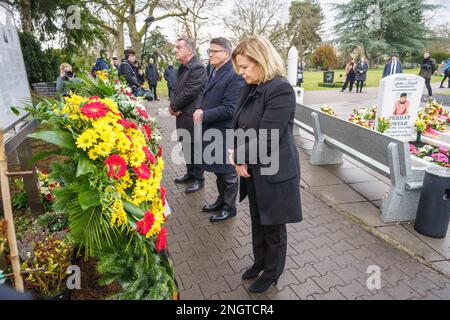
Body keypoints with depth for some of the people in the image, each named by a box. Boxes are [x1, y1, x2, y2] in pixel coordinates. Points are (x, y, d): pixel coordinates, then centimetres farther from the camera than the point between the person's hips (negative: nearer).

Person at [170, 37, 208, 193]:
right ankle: (190, 173, 34)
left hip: (193, 116, -8)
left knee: (195, 148, 3)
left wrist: (174, 107, -10)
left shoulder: (198, 68, -16)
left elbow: (189, 92, -21)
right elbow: (175, 89, 14)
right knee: (186, 146, 18)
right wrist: (173, 105, -5)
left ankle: (199, 179, 18)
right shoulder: (181, 68, 14)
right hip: (182, 116, 9)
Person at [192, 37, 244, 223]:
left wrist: (204, 115, -19)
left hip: (225, 133, -8)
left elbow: (229, 108, -23)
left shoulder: (234, 75, -18)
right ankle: (222, 199, 40)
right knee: (218, 169, 21)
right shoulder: (214, 71, 10)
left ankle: (229, 207, 26)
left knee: (227, 171, 7)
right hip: (212, 130, 8)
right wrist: (200, 109, -2)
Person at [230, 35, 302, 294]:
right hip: (253, 171, 8)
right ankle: (260, 262, 47)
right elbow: (240, 126, 9)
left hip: (274, 174, -7)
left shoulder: (281, 89, -21)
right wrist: (237, 156, -8)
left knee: (273, 228, 14)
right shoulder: (251, 87, 4)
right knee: (257, 221, 24)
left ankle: (272, 274, 38)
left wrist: (238, 156, -12)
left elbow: (265, 140, -26)